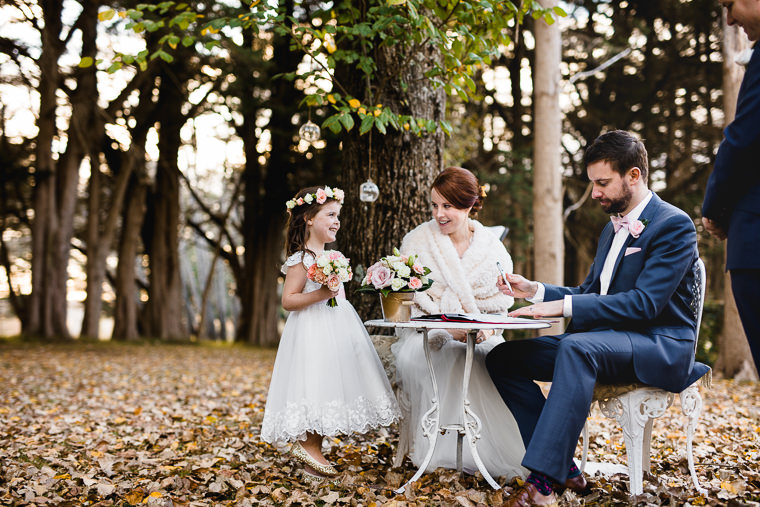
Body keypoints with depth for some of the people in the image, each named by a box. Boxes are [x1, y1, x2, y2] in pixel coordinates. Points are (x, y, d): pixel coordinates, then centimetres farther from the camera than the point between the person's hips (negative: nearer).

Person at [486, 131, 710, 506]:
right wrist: (534, 291, 5)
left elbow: (644, 303, -20)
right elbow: (589, 294, 21)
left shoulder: (674, 225, -9)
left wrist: (563, 307, -25)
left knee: (576, 346, -40)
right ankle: (562, 469, -13)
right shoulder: (613, 228, 19)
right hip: (602, 342, 9)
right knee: (503, 357, -6)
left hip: (659, 348, -9)